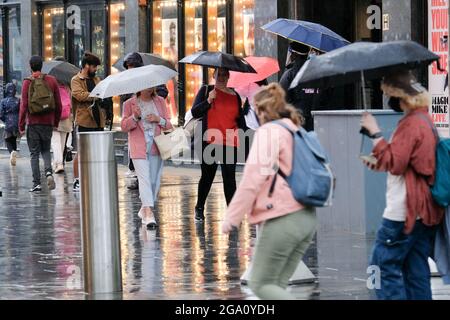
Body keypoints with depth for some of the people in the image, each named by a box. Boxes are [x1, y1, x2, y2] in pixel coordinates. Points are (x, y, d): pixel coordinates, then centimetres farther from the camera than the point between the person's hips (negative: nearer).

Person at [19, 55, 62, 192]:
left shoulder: (27, 83, -7)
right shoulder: (51, 81, 1)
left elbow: (23, 105, -10)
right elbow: (58, 104, 4)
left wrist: (21, 126, -4)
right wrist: (56, 122, 15)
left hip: (33, 123, -2)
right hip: (48, 123, 2)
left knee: (34, 153, 5)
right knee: (46, 150, 17)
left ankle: (37, 183, 0)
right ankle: (49, 172, -9)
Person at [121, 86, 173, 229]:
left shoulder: (160, 101, 11)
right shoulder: (130, 103, 3)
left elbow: (168, 124, 13)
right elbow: (124, 126, 1)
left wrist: (159, 120, -8)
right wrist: (135, 117, -17)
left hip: (156, 147, 4)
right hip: (138, 147, -4)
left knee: (155, 181, 5)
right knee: (144, 179, -16)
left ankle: (145, 210, 23)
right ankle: (148, 213, -23)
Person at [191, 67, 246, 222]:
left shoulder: (235, 96, 11)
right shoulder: (206, 91, 4)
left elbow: (240, 119, 19)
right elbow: (195, 112, -4)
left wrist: (240, 129, 1)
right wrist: (208, 101, -17)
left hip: (230, 144, 1)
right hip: (209, 142, -1)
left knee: (229, 177, -5)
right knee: (207, 176, 10)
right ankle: (199, 208, 29)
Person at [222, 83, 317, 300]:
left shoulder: (268, 131, -8)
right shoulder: (298, 132, 17)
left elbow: (254, 177, -15)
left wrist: (232, 217, -10)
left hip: (282, 219, -8)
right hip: (307, 218, 8)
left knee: (260, 283, 0)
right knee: (276, 285, 12)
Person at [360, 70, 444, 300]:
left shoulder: (411, 123, -14)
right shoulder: (426, 121, 17)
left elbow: (394, 163, -19)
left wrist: (375, 133, -16)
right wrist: (380, 164, 20)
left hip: (404, 211, -10)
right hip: (426, 210, 10)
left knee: (384, 264, -5)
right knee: (416, 269, 10)